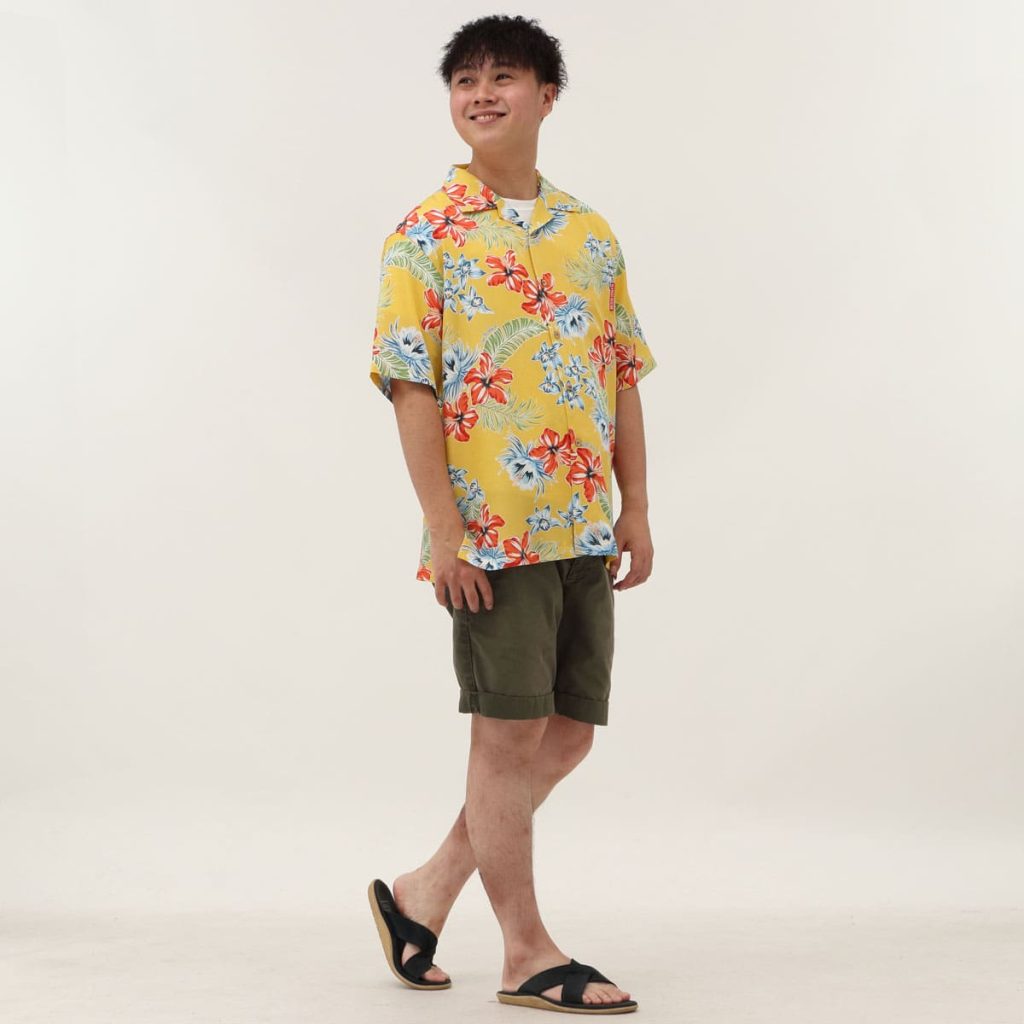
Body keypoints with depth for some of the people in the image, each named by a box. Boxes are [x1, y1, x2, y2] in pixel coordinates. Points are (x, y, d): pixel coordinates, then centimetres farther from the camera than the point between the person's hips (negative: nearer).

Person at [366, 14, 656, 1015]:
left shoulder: (591, 234, 13)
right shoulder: (428, 236, -3)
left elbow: (625, 376, 15)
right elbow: (411, 387, -9)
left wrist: (635, 509, 8)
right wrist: (443, 532, -15)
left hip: (583, 530, 6)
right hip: (491, 532, -6)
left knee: (568, 732, 9)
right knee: (508, 733, 0)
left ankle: (425, 892, 23)